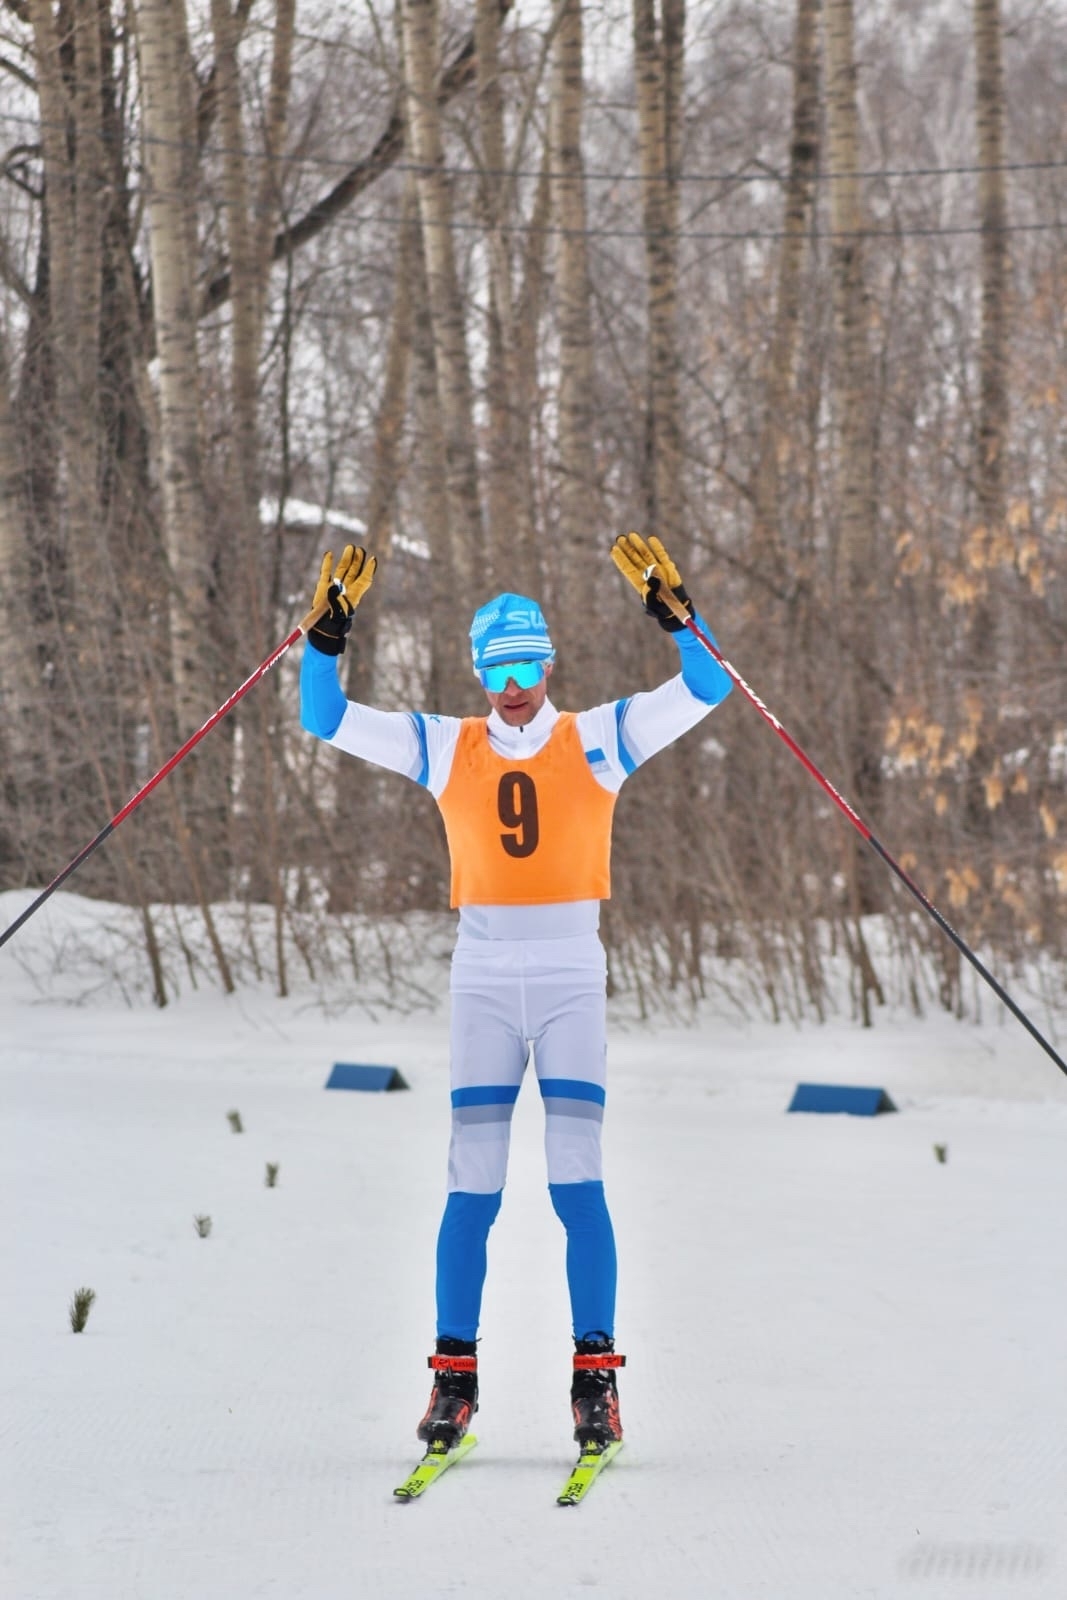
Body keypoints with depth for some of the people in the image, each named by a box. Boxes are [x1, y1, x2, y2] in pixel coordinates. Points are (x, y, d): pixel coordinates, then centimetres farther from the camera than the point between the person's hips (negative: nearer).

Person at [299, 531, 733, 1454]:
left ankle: (595, 1379, -2)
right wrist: (331, 626, -4)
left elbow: (705, 690, -1)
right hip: (483, 980, 1)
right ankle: (455, 1379, 5)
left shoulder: (599, 739, 5)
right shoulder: (444, 748, 8)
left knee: (578, 1183, -5)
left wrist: (668, 607, -13)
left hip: (573, 979, -1)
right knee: (473, 1187, 0)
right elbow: (327, 719, 8)